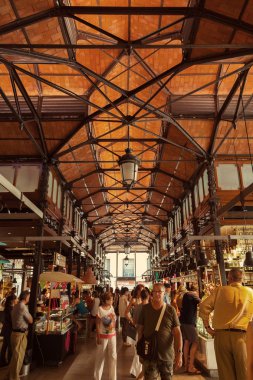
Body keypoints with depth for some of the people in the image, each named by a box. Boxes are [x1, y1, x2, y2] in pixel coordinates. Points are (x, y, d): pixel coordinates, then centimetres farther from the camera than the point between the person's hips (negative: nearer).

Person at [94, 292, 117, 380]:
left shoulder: (112, 308, -2)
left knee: (113, 356, 9)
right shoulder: (100, 309, -18)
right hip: (103, 336, -4)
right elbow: (97, 324, -13)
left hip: (112, 335, 4)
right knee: (100, 357, 11)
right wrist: (98, 337, -13)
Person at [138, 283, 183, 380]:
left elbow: (177, 332, -7)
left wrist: (179, 353, -13)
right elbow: (140, 329, 2)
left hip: (167, 355, 0)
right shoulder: (145, 308, -5)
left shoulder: (170, 310, -8)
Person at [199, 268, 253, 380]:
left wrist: (207, 326, 4)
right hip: (240, 335, 1)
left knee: (226, 370, 12)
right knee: (242, 370, 14)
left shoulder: (221, 290, -1)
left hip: (221, 334, 0)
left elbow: (204, 306, -5)